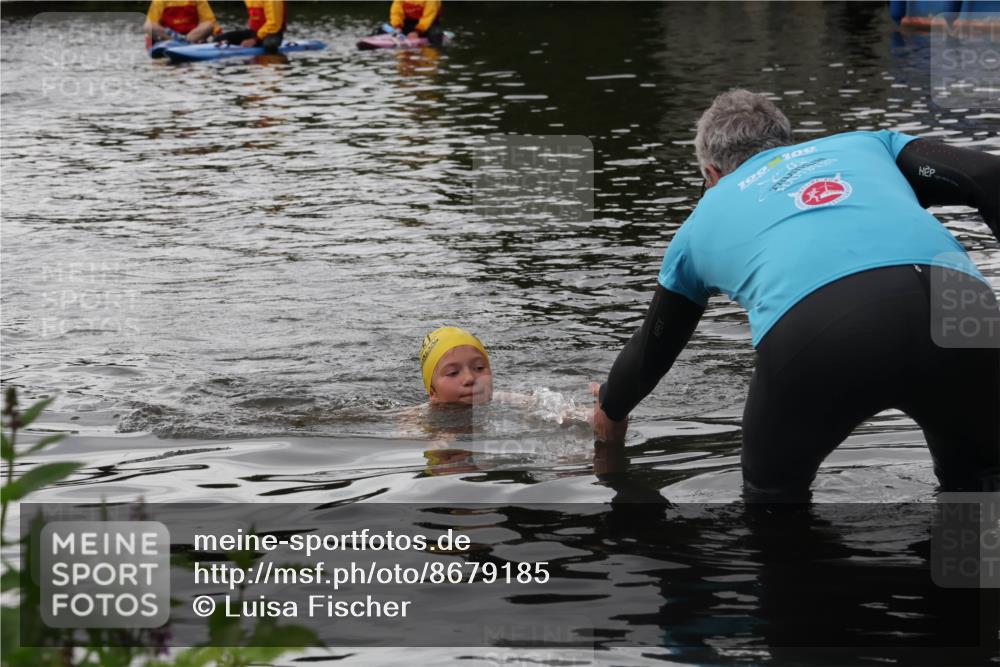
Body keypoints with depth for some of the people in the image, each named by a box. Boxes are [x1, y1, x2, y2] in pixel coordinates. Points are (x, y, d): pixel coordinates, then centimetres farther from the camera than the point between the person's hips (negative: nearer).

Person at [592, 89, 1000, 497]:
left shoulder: (703, 220, 38)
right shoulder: (863, 143, 39)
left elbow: (653, 347, 53)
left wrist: (611, 409, 72)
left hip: (811, 332, -1)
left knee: (773, 491, 28)